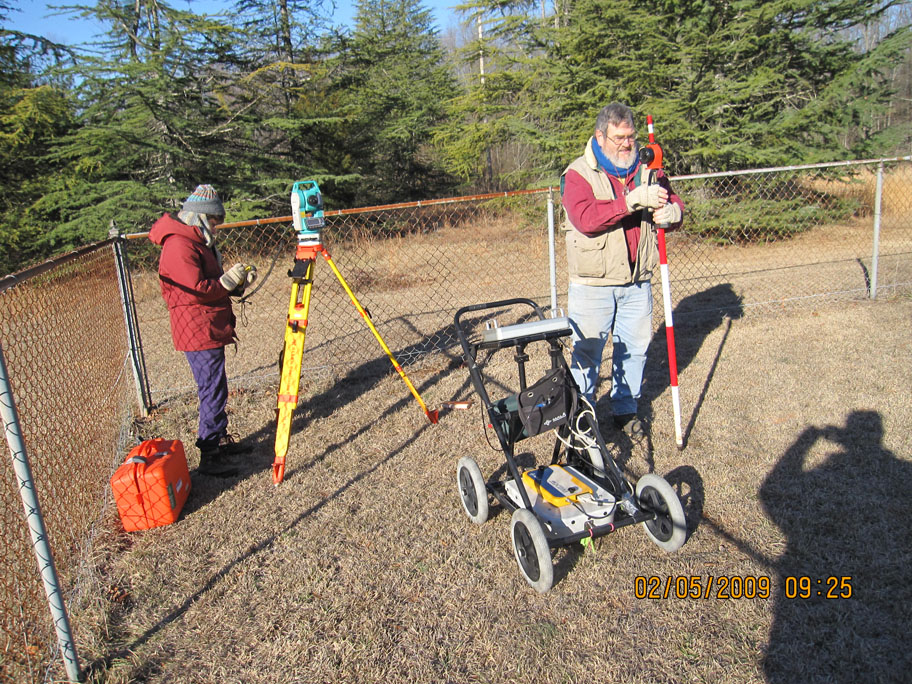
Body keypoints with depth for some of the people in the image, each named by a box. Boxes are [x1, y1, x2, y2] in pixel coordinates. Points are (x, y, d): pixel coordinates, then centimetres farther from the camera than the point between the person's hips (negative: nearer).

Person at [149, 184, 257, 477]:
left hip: (211, 329, 11)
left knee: (215, 387, 17)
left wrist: (239, 280, 4)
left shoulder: (197, 242, 17)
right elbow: (196, 291, -23)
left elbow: (212, 284, 21)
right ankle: (209, 456, 0)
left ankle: (220, 440, 29)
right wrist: (229, 280, -13)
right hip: (199, 332, -11)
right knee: (213, 390, -7)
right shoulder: (179, 245, -17)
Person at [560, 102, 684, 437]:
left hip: (637, 283, 5)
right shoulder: (578, 173, -6)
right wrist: (632, 201, -29)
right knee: (587, 351, 4)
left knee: (635, 347, 13)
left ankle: (625, 408, 32)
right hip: (593, 284, -4)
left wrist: (671, 212, -16)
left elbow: (674, 205, 9)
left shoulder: (647, 170, 9)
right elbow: (585, 218, -22)